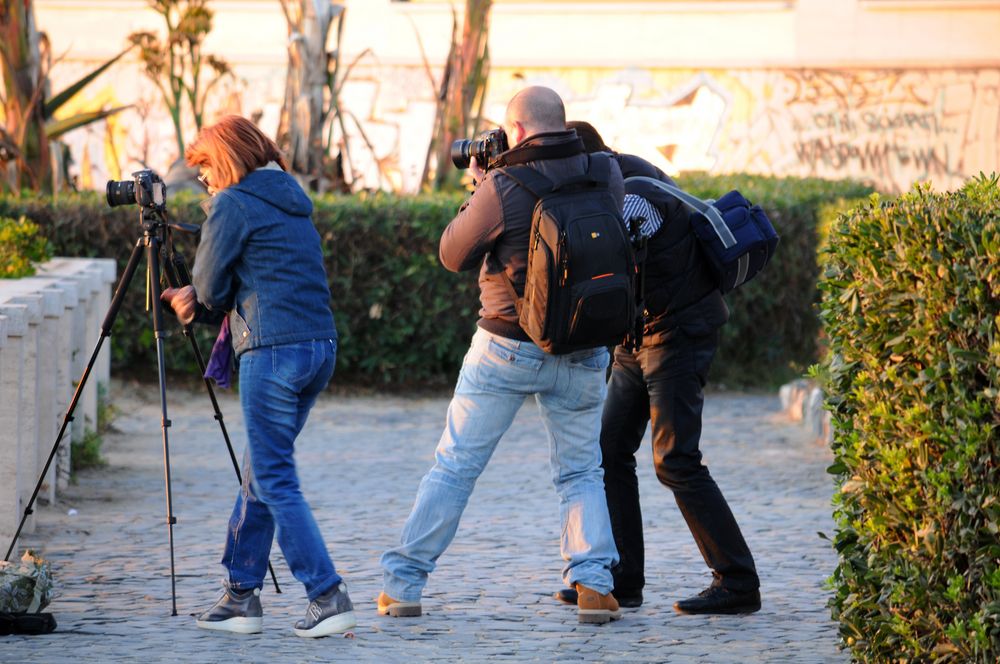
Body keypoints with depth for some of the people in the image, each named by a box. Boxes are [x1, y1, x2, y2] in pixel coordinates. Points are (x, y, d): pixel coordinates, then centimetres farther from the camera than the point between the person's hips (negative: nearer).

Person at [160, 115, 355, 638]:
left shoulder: (234, 204, -5)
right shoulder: (292, 200, 20)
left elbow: (210, 286, -2)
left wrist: (199, 301, 21)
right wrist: (195, 301, 18)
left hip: (273, 351, -8)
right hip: (320, 345, 8)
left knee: (275, 481, -4)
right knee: (260, 471, 15)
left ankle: (329, 597, -10)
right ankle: (241, 595, 18)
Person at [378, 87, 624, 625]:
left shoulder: (504, 188, -15)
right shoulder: (605, 175, -4)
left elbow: (454, 255, -3)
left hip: (507, 346, -3)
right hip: (582, 355, 3)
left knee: (455, 465, 7)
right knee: (580, 473, 14)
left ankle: (402, 584, 9)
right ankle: (593, 584, -6)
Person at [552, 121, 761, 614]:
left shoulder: (636, 199, -24)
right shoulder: (619, 175, 6)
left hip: (679, 333, -10)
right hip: (641, 334, 10)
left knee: (675, 461, -11)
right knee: (611, 450, 6)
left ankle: (737, 584, -7)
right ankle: (621, 580, 10)